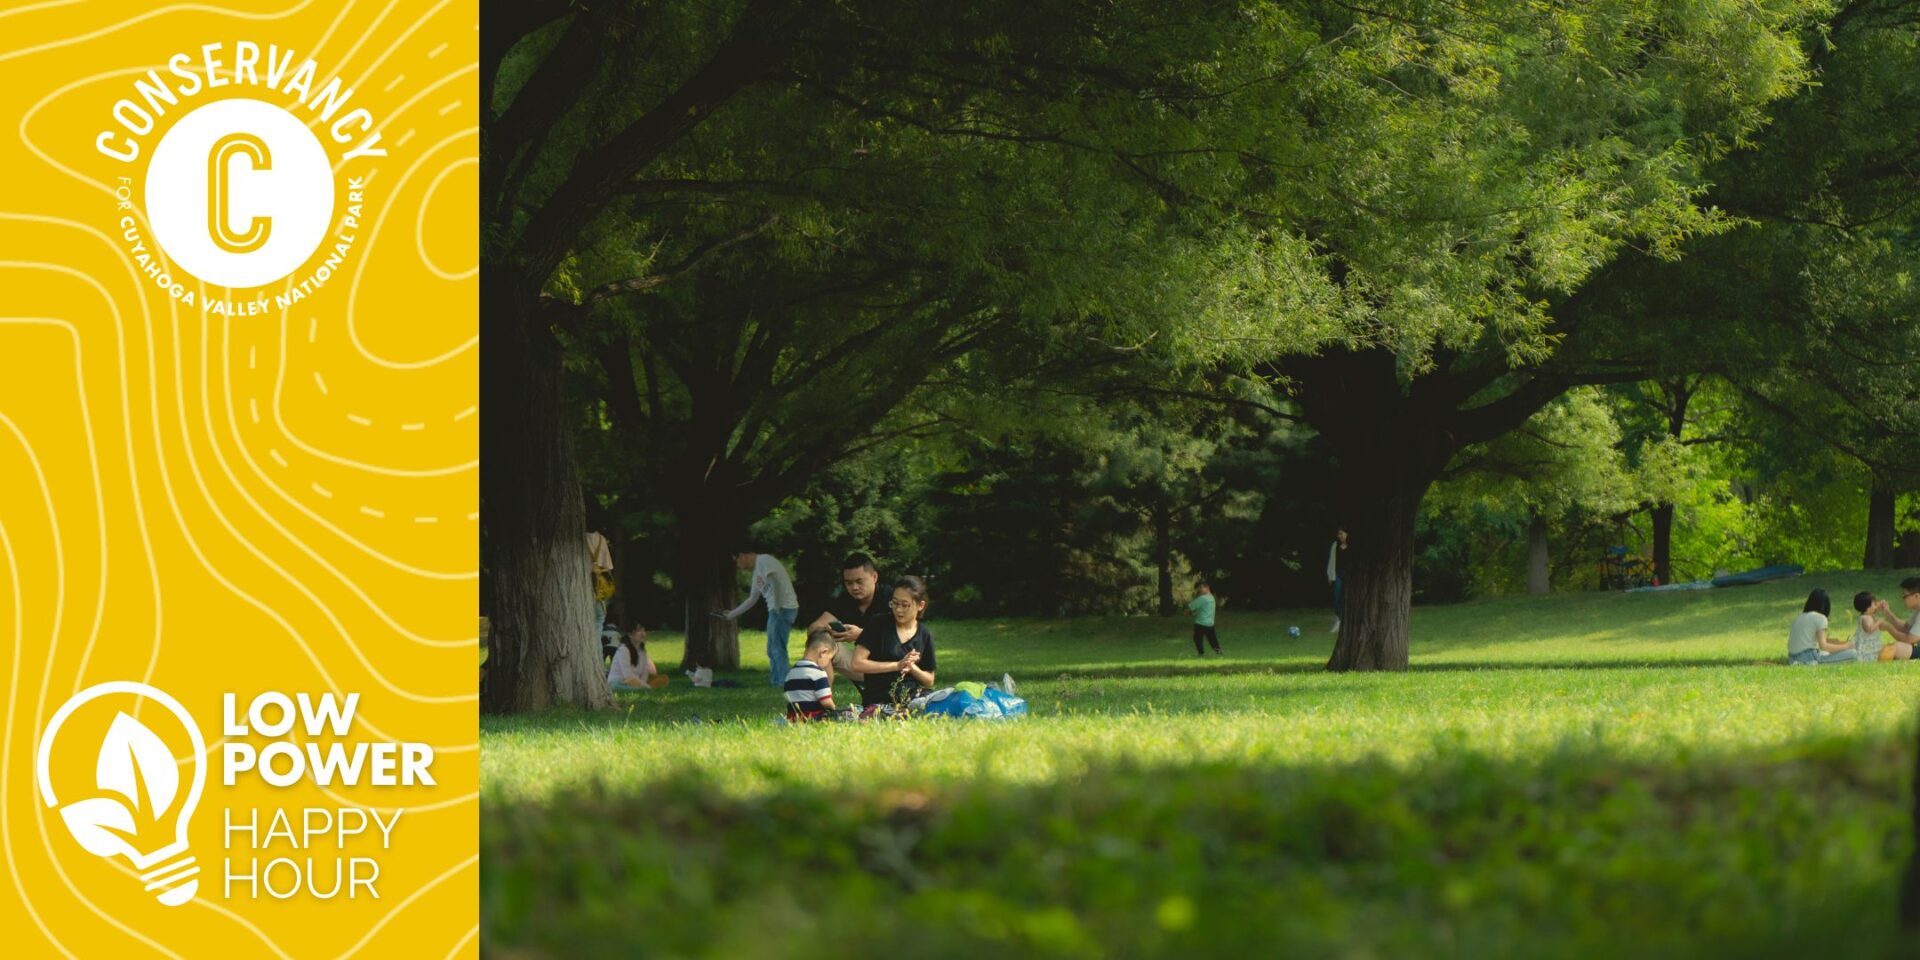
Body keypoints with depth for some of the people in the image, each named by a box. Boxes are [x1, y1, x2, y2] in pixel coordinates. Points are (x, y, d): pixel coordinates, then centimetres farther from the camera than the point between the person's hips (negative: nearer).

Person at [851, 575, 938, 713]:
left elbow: (929, 682, 16)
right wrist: (898, 665, -9)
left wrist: (912, 667, -6)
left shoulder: (924, 635, 10)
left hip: (911, 696, 4)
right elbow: (857, 663, -6)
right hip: (878, 700, -4)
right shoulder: (879, 623, 2)